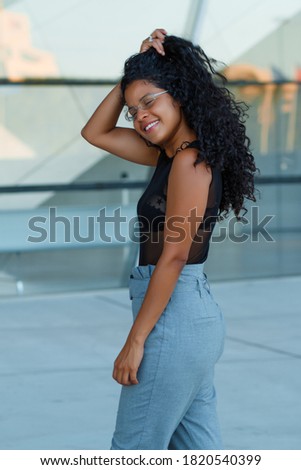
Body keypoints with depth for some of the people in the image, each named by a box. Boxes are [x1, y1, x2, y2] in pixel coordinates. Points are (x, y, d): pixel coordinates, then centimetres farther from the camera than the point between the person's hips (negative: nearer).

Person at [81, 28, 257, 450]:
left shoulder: (190, 160, -16)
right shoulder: (169, 153, 11)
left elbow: (173, 257, -19)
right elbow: (96, 133, 20)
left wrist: (135, 341, -17)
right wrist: (136, 70, 9)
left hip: (175, 320, -9)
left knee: (133, 452, 1)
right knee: (200, 451, 12)